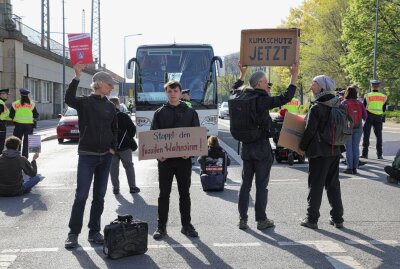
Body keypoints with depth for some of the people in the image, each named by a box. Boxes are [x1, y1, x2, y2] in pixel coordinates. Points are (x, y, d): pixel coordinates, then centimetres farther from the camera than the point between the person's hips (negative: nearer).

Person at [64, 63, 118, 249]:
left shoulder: (110, 106, 10)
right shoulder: (85, 102, -4)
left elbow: (114, 129, 19)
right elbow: (69, 99, -26)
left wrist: (113, 148, 7)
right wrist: (77, 76, -33)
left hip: (105, 156, 5)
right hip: (87, 155, -5)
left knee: (99, 196, 8)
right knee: (81, 195, -6)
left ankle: (94, 232, 17)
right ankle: (73, 233, 5)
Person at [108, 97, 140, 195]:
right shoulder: (123, 116, -11)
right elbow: (132, 129, -8)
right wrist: (129, 138, 9)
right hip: (124, 146, -2)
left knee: (113, 167, 10)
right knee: (128, 166, 10)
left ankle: (115, 188, 10)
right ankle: (132, 187, 10)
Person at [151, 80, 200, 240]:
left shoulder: (190, 112, 6)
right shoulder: (160, 113, 5)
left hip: (184, 159, 0)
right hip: (164, 159, 0)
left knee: (184, 193, 8)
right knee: (164, 193, 5)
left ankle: (186, 225, 18)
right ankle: (161, 226, 13)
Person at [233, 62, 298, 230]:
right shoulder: (263, 100, -16)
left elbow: (233, 90, 24)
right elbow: (285, 98, -18)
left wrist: (242, 75, 32)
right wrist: (293, 77, -10)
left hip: (246, 147, 6)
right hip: (262, 148, -6)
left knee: (245, 184, 11)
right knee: (261, 185, 2)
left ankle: (243, 219, 13)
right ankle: (261, 220, 8)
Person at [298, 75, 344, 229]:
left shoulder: (316, 108, -17)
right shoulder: (337, 106, 5)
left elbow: (310, 130, -16)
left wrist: (302, 147, -3)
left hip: (319, 153, -7)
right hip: (335, 151, 7)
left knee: (315, 186, 1)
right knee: (333, 184, 14)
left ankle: (312, 219, 7)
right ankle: (337, 218, 19)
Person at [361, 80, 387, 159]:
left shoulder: (367, 96, -6)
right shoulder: (384, 97, 2)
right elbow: (384, 109, 7)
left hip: (369, 117, -2)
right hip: (379, 117, 2)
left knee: (366, 135, 6)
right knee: (379, 136, 9)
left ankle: (365, 154, 5)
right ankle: (379, 154, 8)